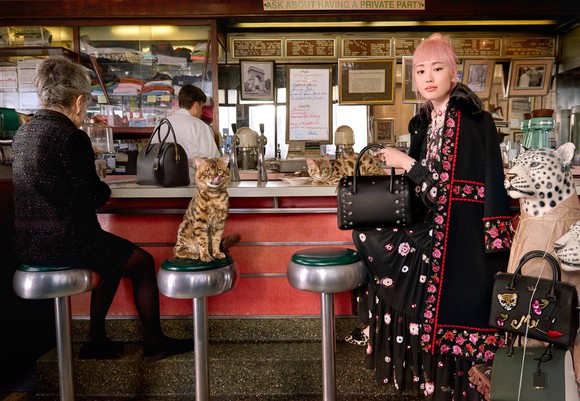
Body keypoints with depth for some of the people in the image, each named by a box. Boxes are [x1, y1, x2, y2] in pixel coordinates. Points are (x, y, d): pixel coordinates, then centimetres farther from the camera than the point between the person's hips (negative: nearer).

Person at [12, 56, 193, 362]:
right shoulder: (72, 137, -18)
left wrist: (94, 187, 13)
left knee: (114, 257, 27)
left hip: (28, 242, 9)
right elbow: (94, 197, -15)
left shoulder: (22, 133, 8)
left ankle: (96, 340, 30)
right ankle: (154, 343, 19)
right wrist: (104, 189, 7)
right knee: (143, 262, 8)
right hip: (63, 243, -9)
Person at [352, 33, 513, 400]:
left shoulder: (475, 120, -12)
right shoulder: (424, 122, 11)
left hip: (461, 235, -8)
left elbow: (453, 184, -19)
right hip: (431, 226, 8)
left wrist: (406, 163, -14)